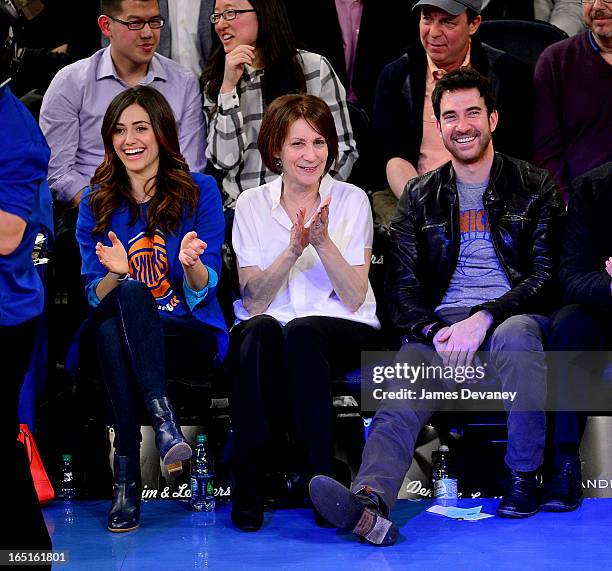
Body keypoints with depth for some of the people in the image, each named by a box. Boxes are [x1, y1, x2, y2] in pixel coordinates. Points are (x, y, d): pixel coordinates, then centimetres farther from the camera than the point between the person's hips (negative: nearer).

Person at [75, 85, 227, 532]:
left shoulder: (199, 191, 5)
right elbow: (96, 295, 5)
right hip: (115, 339, 2)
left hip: (192, 336, -2)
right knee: (129, 292, -34)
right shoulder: (97, 203, 10)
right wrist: (115, 273, -18)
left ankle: (127, 471, -40)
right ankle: (163, 419, -42)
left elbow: (203, 289, 0)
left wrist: (192, 264, -24)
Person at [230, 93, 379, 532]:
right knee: (261, 330, -36)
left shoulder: (351, 200, 3)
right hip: (269, 323, 1)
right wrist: (293, 249, -19)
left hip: (342, 328, -1)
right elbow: (253, 301, -4)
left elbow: (355, 298, -5)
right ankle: (249, 481, -34)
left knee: (302, 332, -36)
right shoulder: (251, 205, 5)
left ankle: (322, 474, -32)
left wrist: (323, 242, -18)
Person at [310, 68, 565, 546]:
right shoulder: (421, 197, 18)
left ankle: (524, 477, -23)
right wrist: (435, 331, -12)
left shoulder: (533, 188, 10)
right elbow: (403, 283, 10)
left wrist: (484, 318, -16)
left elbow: (544, 274, 0)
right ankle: (370, 500, -55)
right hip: (440, 324, 2)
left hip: (513, 316, -2)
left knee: (515, 335, -39)